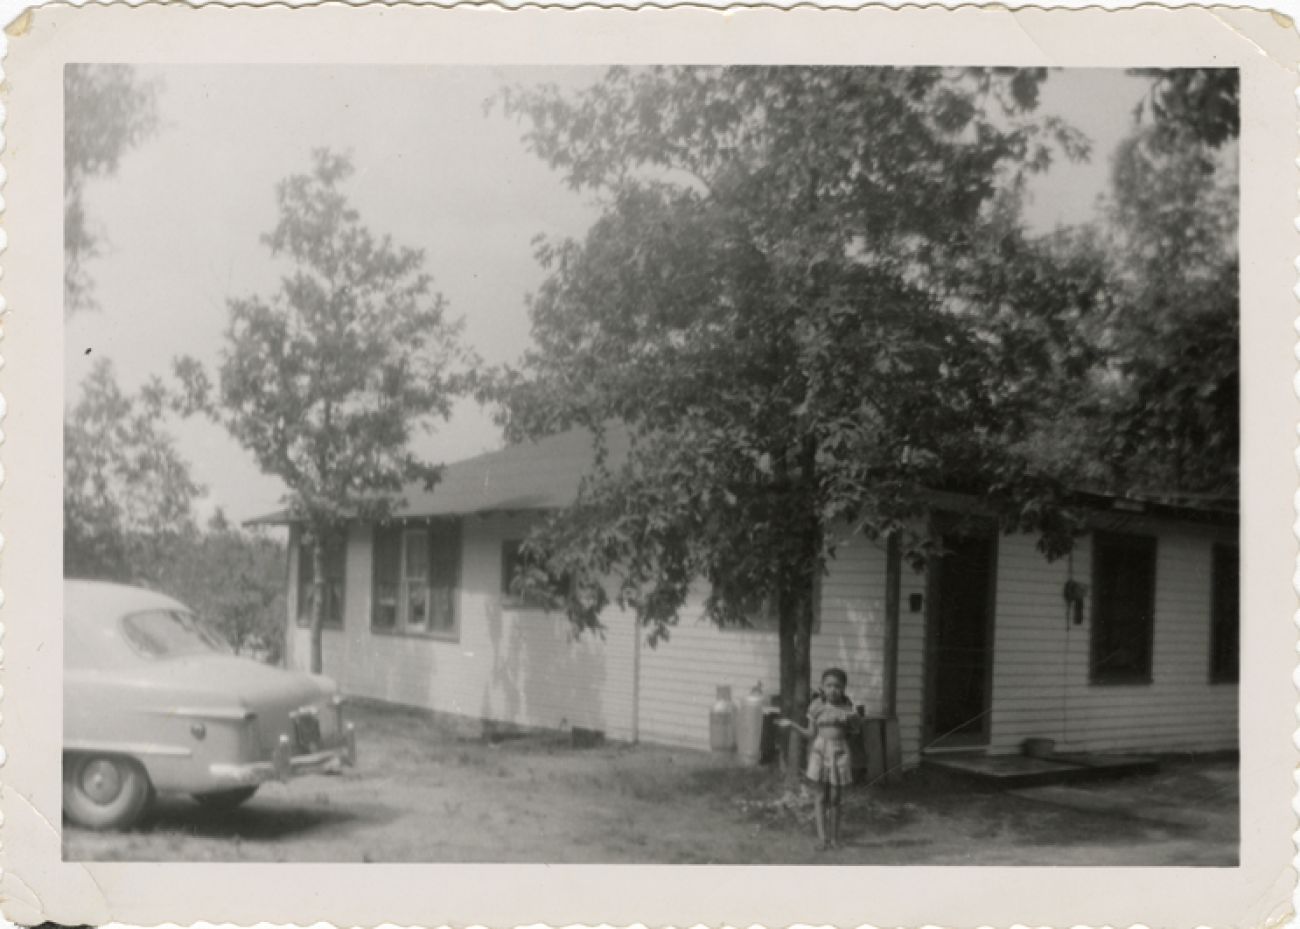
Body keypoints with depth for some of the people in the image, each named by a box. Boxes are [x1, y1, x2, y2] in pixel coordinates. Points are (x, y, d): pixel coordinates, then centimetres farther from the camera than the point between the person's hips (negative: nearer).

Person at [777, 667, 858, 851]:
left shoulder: (847, 706, -2)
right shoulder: (816, 706, -2)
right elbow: (811, 733, 3)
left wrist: (850, 720, -12)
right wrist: (792, 724, -5)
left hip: (839, 753, 0)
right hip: (820, 752, 0)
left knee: (835, 798, 5)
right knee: (821, 797, 2)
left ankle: (834, 837, 15)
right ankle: (822, 837, 6)